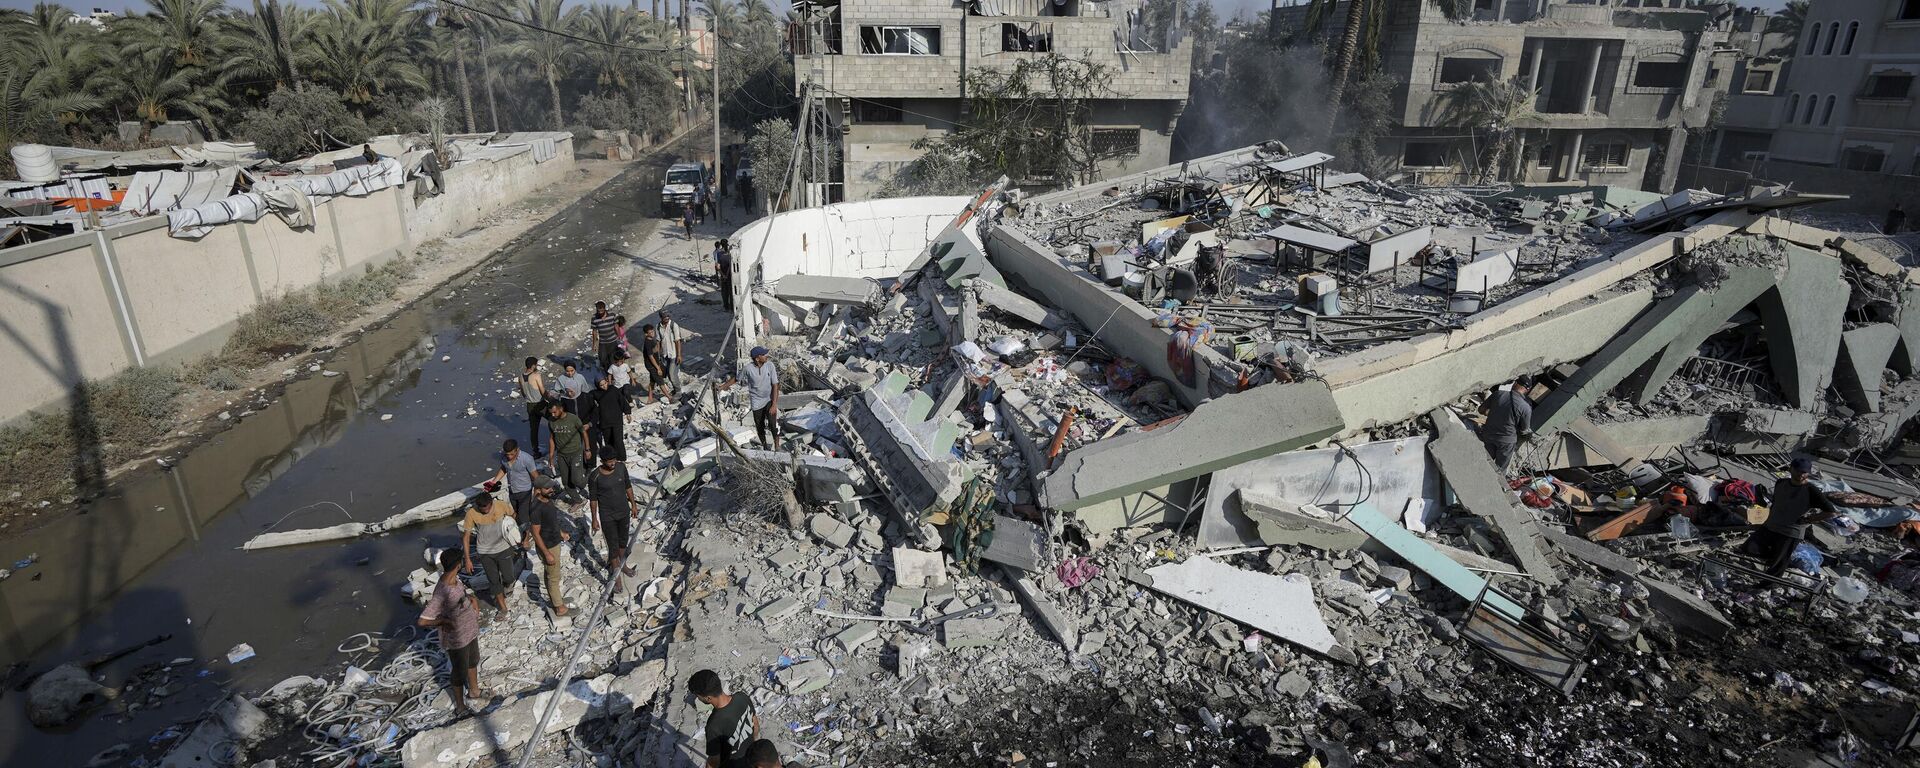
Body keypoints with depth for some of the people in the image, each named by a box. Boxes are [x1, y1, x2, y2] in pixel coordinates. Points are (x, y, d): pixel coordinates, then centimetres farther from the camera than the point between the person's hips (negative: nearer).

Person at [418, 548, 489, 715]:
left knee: (473, 662, 29)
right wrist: (445, 621, -23)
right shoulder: (441, 593, -35)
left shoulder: (454, 579, -10)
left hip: (471, 631, 8)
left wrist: (472, 598, -5)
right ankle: (460, 708, 36)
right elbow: (422, 622, -35)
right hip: (457, 639, -8)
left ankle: (474, 690, 54)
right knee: (460, 672, 14)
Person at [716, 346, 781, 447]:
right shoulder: (747, 368, -15)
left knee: (773, 424, -16)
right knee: (760, 426, 12)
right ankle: (764, 445, 36)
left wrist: (774, 404, -16)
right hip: (757, 402, 1)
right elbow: (736, 378, 5)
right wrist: (722, 387, 7)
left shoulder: (770, 365, -14)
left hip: (769, 400, -1)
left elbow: (775, 385, -11)